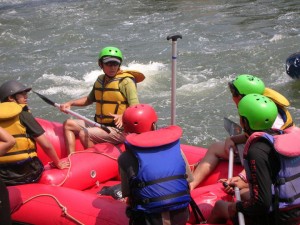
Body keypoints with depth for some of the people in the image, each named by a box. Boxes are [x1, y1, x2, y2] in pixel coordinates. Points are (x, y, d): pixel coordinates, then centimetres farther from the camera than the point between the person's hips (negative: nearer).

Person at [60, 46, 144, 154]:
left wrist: (122, 116, -39)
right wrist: (70, 103, 13)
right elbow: (90, 99, 26)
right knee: (68, 124, 3)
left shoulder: (126, 81, -12)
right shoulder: (100, 79, 11)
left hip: (119, 130, -9)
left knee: (84, 134, -25)